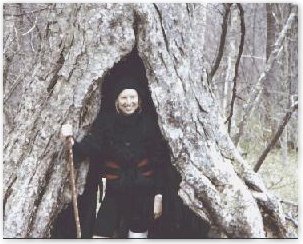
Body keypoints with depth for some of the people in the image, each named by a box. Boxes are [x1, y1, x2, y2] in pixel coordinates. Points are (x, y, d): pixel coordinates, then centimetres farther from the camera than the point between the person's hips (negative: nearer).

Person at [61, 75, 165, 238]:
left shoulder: (148, 122, -2)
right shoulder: (105, 121, -3)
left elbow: (158, 161, 1)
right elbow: (90, 147, -16)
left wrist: (158, 195, -2)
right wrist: (73, 144, -37)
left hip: (142, 194, 1)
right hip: (113, 192, 0)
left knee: (138, 235, 8)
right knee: (101, 235, -5)